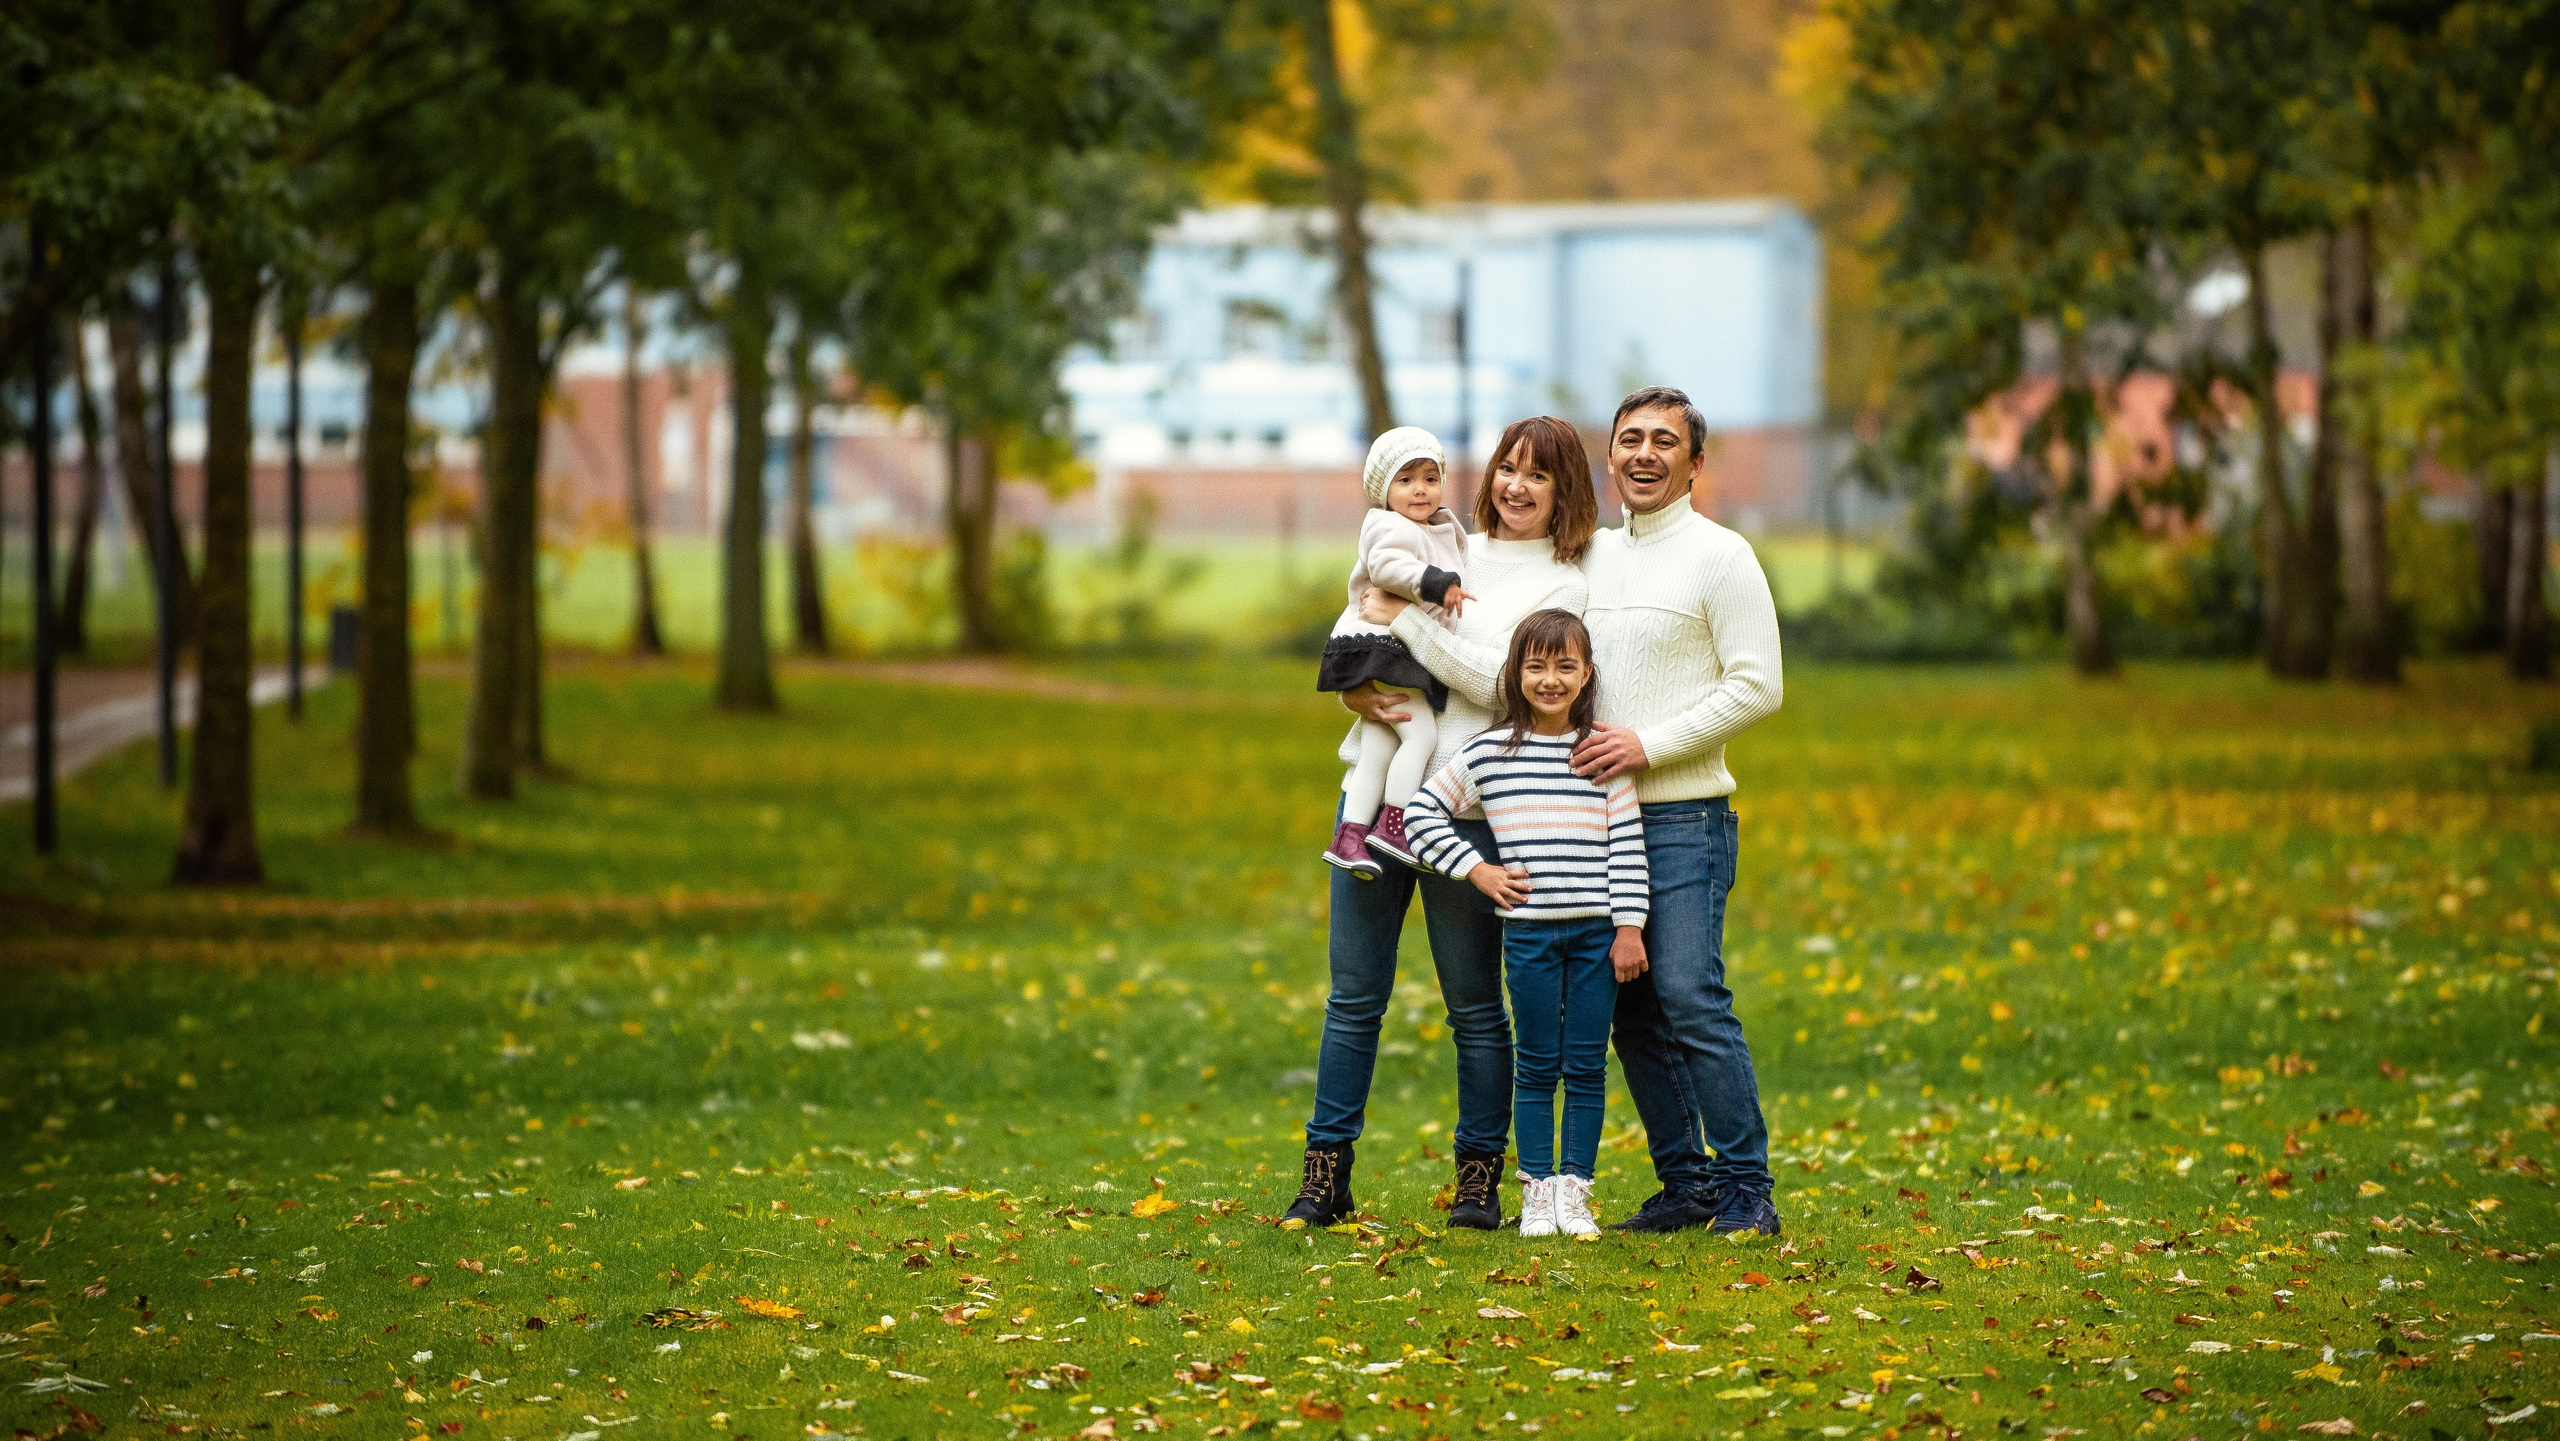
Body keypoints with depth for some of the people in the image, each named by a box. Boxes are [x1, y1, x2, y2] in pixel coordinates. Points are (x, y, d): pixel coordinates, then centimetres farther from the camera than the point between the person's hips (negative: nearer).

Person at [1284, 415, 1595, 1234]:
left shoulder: (1563, 585, 0)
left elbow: (1505, 682, -13)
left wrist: (1407, 620, -11)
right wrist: (1355, 694, -6)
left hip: (1468, 806, -4)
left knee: (1474, 1004, 2)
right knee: (1354, 993, 6)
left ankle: (1480, 1177, 11)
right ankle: (1326, 1173, 11)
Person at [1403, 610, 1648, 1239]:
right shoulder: (1490, 752, 2)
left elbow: (1627, 845, 1)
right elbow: (1422, 811, 8)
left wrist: (1629, 928, -4)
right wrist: (1474, 869, 1)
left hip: (1596, 932, 0)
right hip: (1529, 930, 0)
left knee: (1587, 1065, 3)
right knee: (1537, 1065, 3)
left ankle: (1575, 1192, 10)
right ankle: (1537, 1191, 11)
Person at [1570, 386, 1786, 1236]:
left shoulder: (1720, 557, -4)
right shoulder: (1593, 557, 16)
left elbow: (1756, 688, -10)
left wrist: (1649, 747, -14)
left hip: (1684, 816, -6)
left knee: (1690, 997, -14)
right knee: (1633, 1011, 6)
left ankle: (1746, 1187, -7)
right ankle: (1684, 1181, 14)